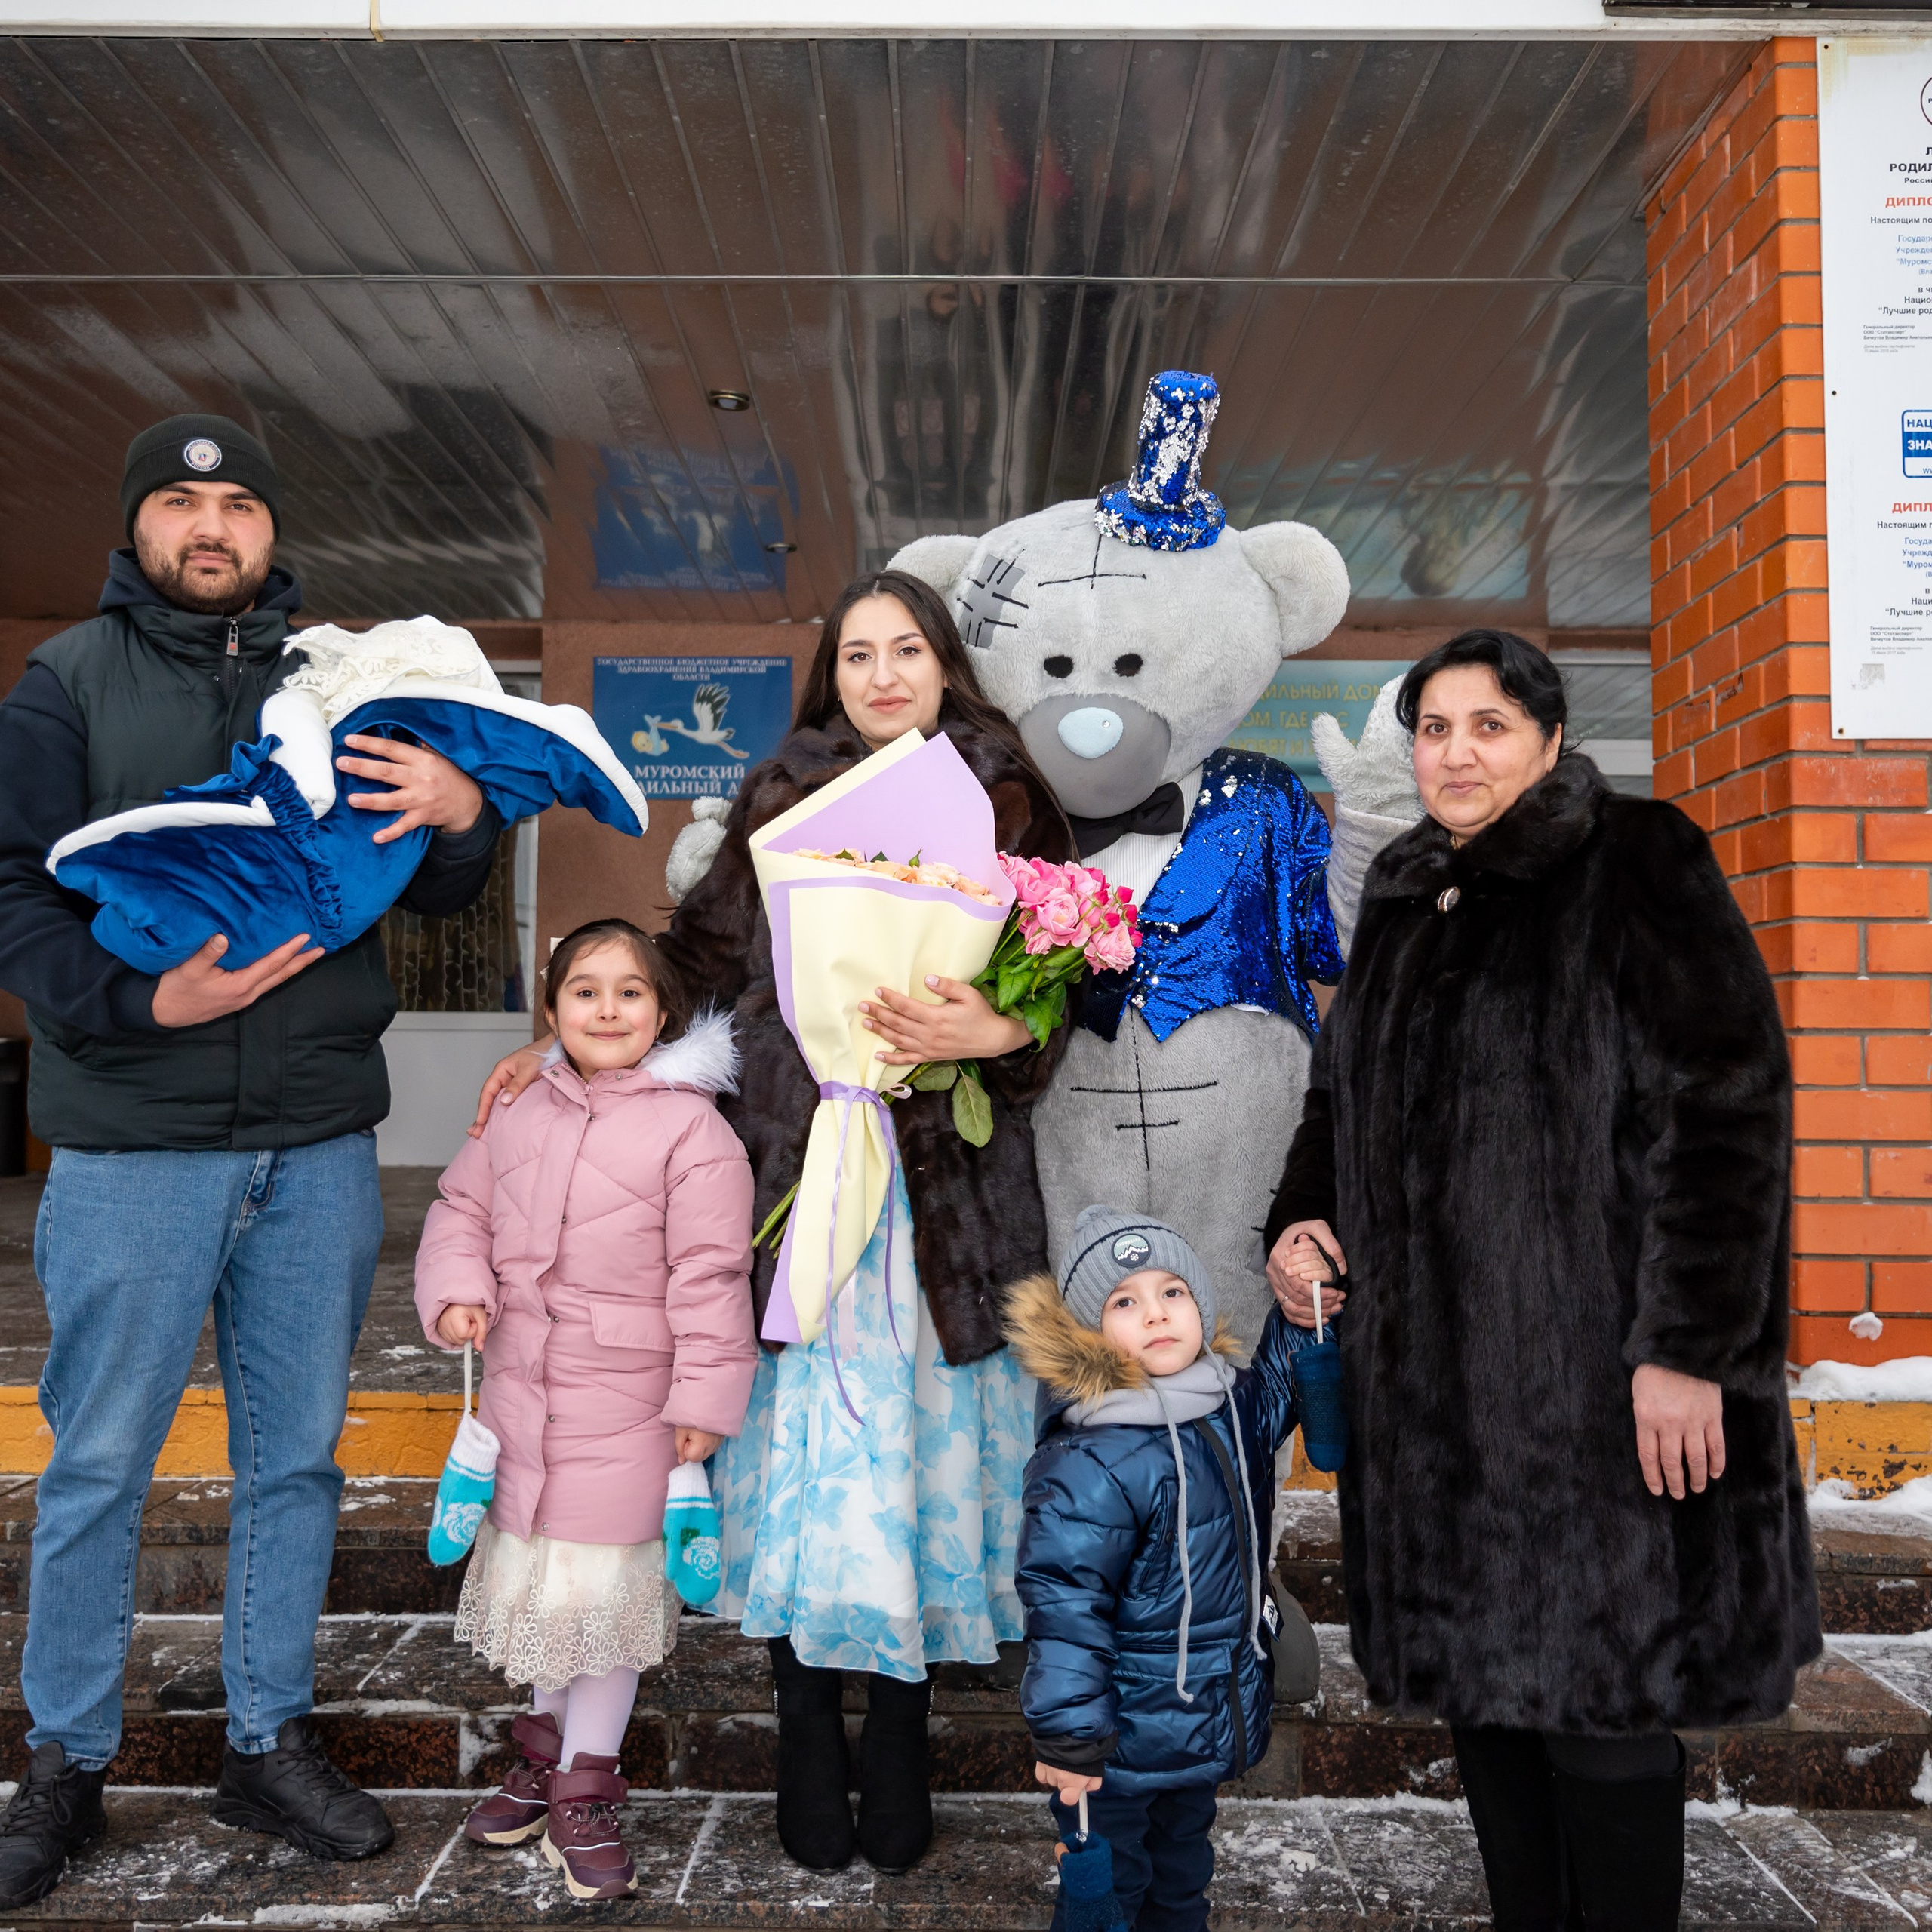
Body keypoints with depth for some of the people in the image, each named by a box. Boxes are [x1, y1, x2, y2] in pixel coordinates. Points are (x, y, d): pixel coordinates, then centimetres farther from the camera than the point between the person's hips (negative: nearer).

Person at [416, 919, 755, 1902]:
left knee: (602, 1588, 0)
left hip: (627, 1401, -5)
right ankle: (545, 1747, 40)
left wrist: (705, 1397, -12)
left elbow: (710, 1274, -12)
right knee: (534, 1578, 17)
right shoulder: (522, 1114, 5)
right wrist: (456, 1292, -4)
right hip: (520, 1387, 5)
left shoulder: (692, 1128, -12)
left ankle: (585, 1790, 20)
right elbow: (462, 1207, 15)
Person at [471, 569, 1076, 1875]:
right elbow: (702, 958, 12)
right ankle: (813, 1765, 17)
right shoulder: (784, 796, 10)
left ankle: (900, 1761, 20)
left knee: (923, 1438, 4)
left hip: (952, 1180, 0)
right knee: (814, 1445, 1)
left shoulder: (1005, 801, 6)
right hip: (804, 1166, 0)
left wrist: (989, 1032, -18)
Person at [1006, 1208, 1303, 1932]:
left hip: (1209, 1727, 7)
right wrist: (1068, 1735, -22)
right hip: (1124, 1738, -7)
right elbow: (1062, 1604, -25)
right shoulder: (1091, 1464, -28)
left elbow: (1281, 1391, 15)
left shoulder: (1231, 1416, -6)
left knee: (1183, 1869, 27)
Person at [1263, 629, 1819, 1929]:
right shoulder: (1405, 904, 14)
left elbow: (1727, 1106, -14)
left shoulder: (1636, 868, -7)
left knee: (1597, 1698, 2)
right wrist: (1300, 1219, 4)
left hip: (1593, 1374, -6)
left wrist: (1686, 1344, -19)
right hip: (1433, 1373, 7)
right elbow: (1346, 1099, 22)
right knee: (1482, 1674, 15)